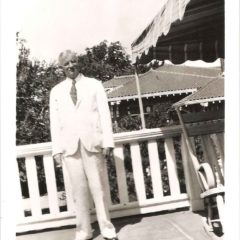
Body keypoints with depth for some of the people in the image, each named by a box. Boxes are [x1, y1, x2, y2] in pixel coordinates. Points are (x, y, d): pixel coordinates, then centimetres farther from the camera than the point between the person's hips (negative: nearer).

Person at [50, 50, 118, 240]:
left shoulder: (94, 85, 7)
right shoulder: (56, 91, 12)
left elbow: (105, 114, 2)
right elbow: (55, 121, 8)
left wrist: (108, 142, -7)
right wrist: (57, 149, 0)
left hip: (93, 143, -1)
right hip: (69, 146, 2)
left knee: (98, 187, 2)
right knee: (79, 190, 5)